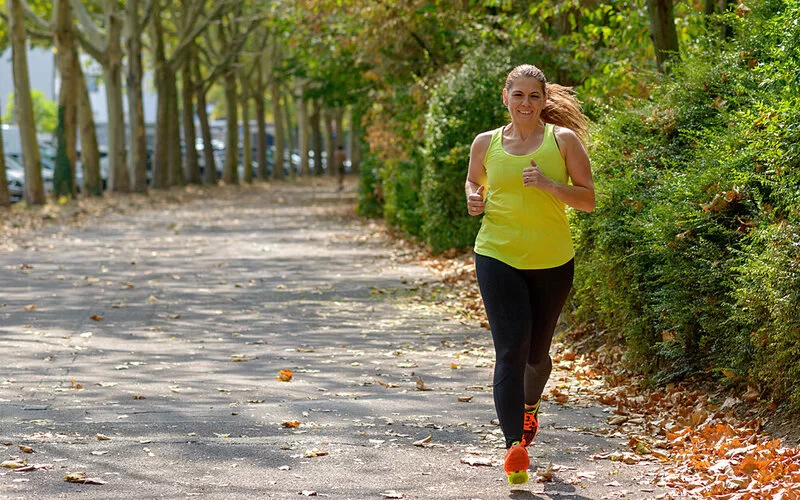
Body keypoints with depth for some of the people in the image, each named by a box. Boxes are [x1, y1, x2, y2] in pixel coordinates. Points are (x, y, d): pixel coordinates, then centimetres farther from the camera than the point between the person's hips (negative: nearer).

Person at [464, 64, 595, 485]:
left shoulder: (563, 140, -1)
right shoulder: (486, 143, 5)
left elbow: (587, 200, -3)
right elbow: (473, 182, 23)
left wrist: (548, 185, -19)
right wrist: (473, 199, 0)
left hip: (552, 261, 1)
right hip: (498, 257, 0)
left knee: (536, 353, 15)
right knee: (511, 348, -16)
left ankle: (529, 405, 49)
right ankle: (515, 445, -19)